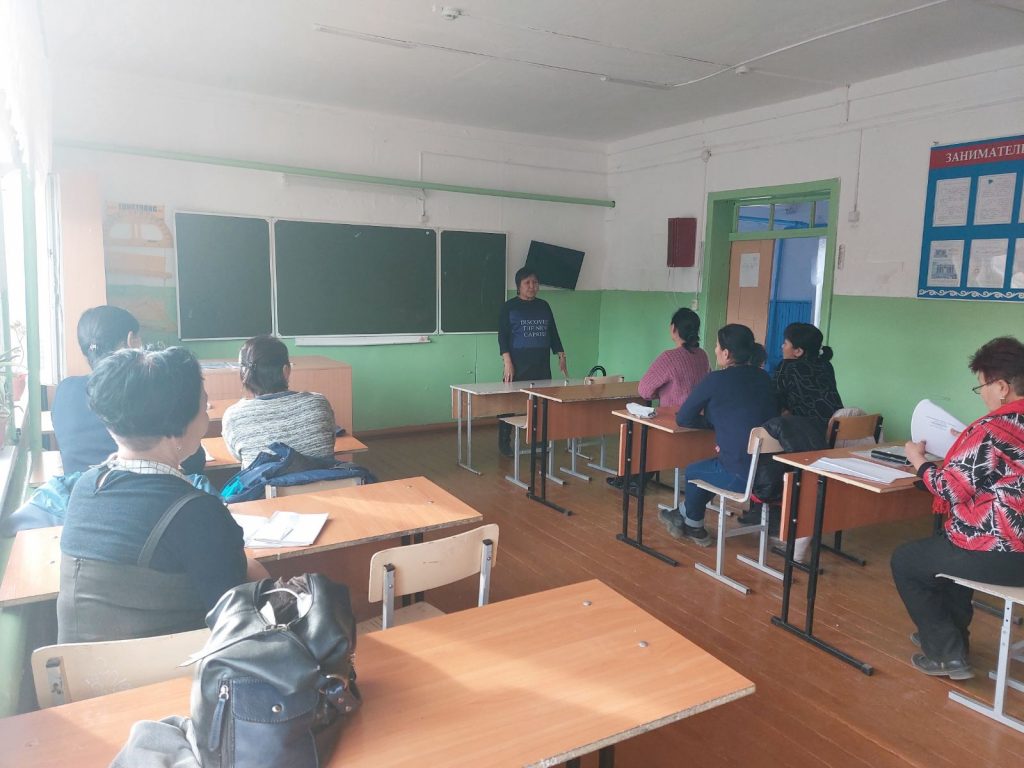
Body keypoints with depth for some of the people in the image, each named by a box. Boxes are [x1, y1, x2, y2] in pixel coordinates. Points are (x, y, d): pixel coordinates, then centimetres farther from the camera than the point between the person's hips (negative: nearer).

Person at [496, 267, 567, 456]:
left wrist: (561, 357, 10)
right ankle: (504, 443, 6)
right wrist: (507, 362, -15)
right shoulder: (509, 307, 0)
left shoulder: (543, 306, 14)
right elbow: (502, 336, -5)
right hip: (518, 364, -4)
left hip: (541, 364, 4)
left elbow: (553, 333, 17)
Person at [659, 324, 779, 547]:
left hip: (741, 476, -6)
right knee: (707, 467, 30)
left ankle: (694, 528, 45)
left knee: (693, 472, 23)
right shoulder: (763, 377, 8)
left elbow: (682, 419, -1)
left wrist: (710, 421, 13)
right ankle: (683, 516, 47)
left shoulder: (716, 380, -9)